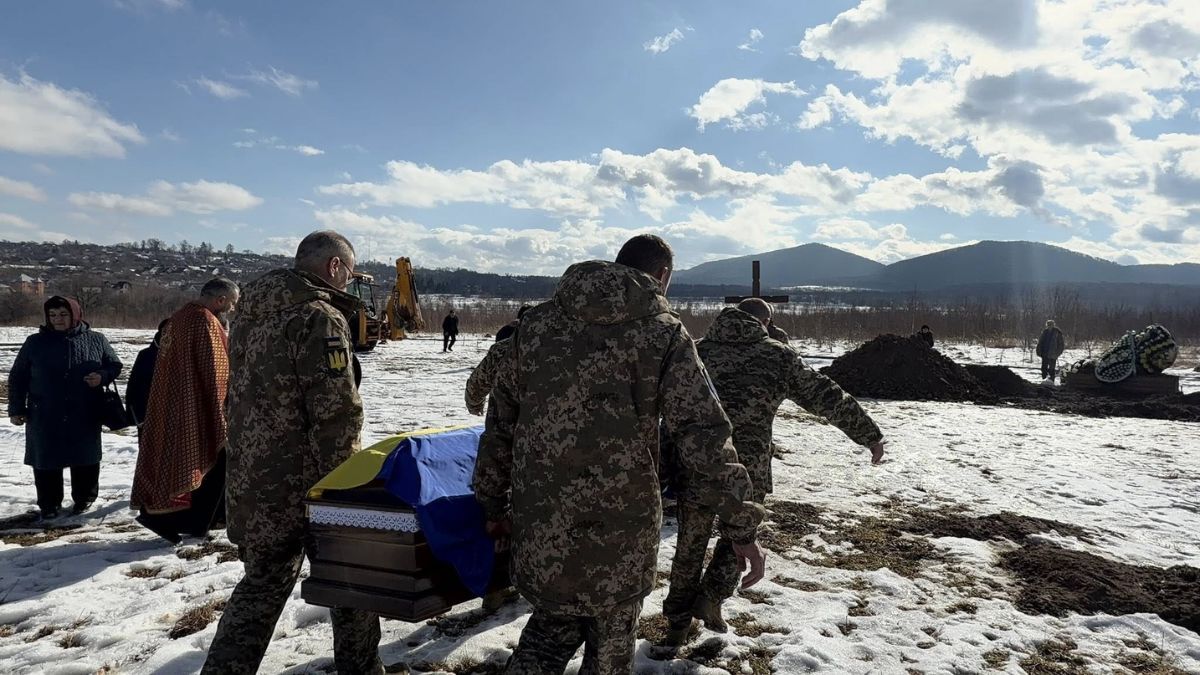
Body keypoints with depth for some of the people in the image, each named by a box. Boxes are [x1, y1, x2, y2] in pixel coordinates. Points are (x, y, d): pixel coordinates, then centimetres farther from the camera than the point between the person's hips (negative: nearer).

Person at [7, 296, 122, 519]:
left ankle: (84, 500, 27)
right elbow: (17, 377, 9)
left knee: (85, 459, 10)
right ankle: (49, 504, 20)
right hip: (45, 417, 0)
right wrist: (16, 408, 4)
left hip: (85, 417, 0)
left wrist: (102, 377, -12)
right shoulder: (36, 342, 3)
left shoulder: (96, 340, 2)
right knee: (47, 460, 6)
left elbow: (114, 365, 10)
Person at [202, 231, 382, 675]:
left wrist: (253, 462, 20)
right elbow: (337, 412, -22)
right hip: (304, 481, -7)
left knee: (264, 581, 20)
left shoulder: (249, 314, 10)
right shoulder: (320, 317, -17)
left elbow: (240, 397, 16)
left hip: (249, 480, 8)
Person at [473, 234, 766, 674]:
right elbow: (705, 435, -11)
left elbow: (500, 421, 9)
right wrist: (742, 527, -6)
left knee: (551, 626, 26)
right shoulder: (664, 333, -5)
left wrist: (493, 504, 18)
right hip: (619, 529, -3)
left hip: (538, 525, 4)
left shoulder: (537, 322, 5)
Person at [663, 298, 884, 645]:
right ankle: (710, 597, 11)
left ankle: (677, 623, 26)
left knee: (690, 545, 17)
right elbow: (827, 397, 6)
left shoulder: (699, 349, 12)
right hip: (747, 469, -2)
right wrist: (870, 434, 14)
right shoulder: (776, 355, 4)